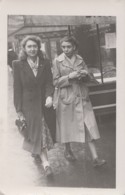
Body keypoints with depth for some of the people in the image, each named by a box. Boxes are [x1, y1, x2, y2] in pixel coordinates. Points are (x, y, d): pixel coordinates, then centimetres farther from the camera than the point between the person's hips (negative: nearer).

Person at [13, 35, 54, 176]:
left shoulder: (45, 63, 2)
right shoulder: (18, 65, -4)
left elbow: (49, 82, -2)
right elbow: (17, 89, -4)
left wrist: (49, 96, -23)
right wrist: (19, 111, -7)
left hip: (43, 103, 3)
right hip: (28, 104, -3)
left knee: (42, 131, 15)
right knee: (37, 132, -4)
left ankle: (36, 150, 44)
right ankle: (45, 162, -1)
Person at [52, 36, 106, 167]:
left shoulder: (80, 59, 8)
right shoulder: (58, 61, -2)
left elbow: (88, 77, 13)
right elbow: (56, 82, -4)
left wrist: (84, 74, -11)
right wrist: (69, 77, -19)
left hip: (81, 97, 3)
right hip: (66, 97, -3)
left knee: (89, 125, -3)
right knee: (67, 125, 9)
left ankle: (95, 158, -1)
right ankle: (67, 150, 35)